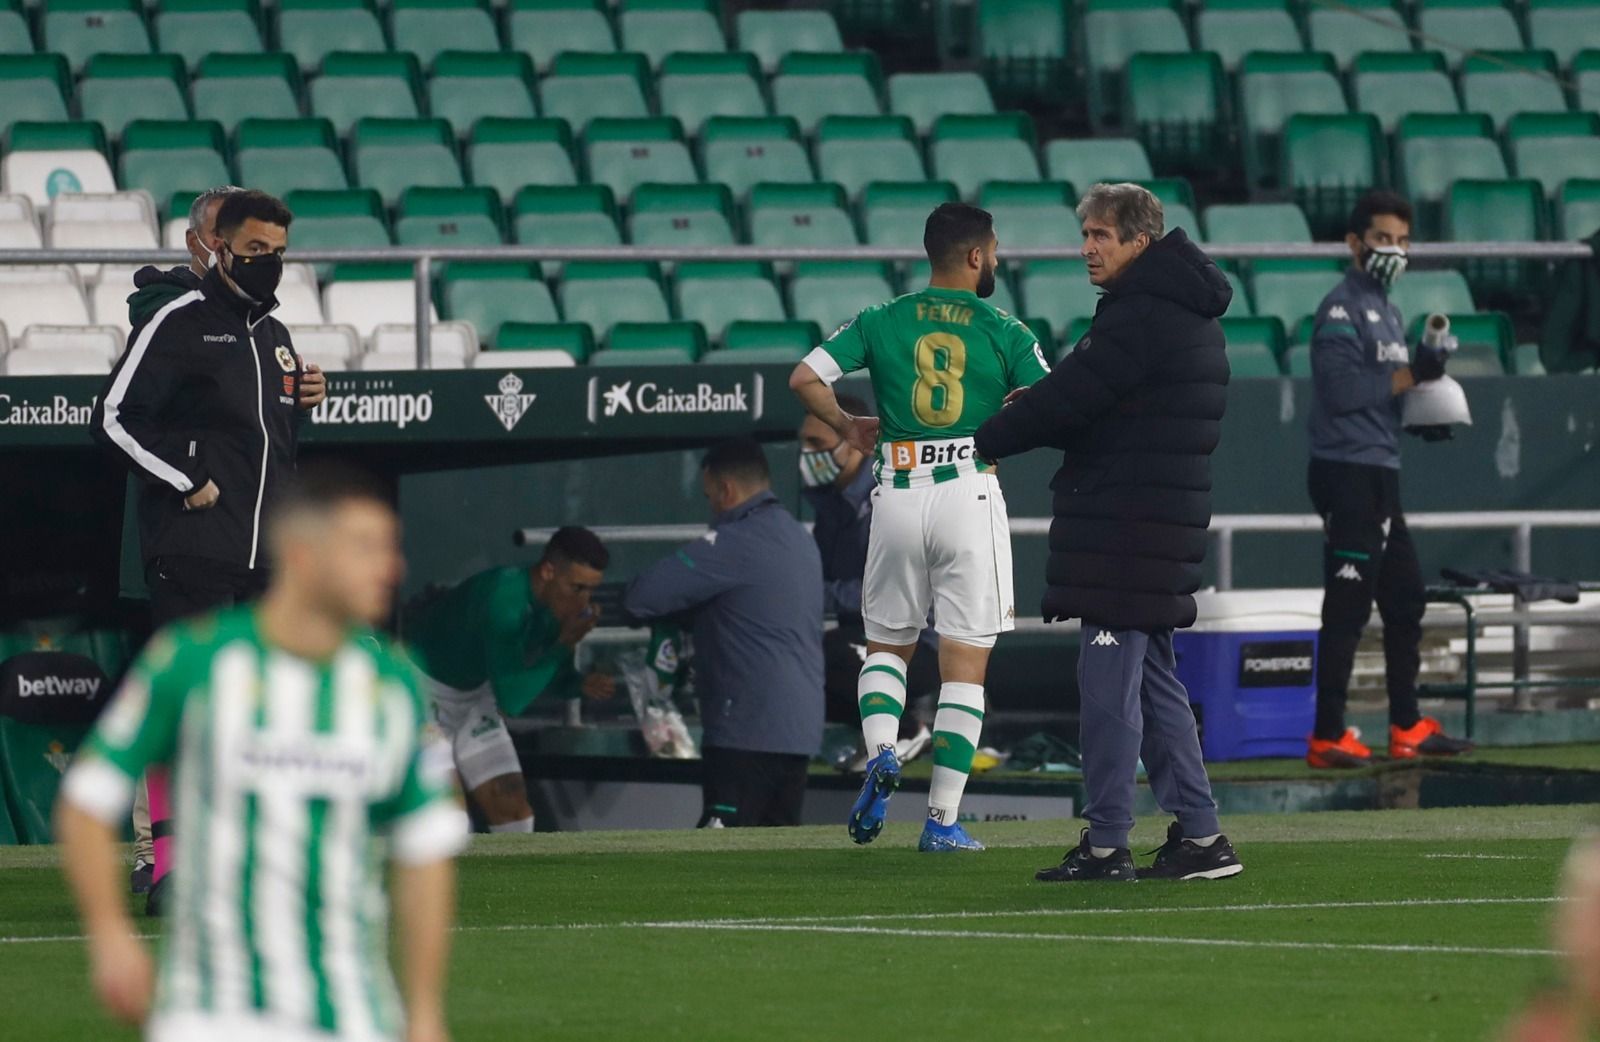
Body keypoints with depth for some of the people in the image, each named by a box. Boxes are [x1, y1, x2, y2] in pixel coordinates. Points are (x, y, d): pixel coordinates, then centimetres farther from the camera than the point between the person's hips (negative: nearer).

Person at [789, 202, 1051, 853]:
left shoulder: (881, 322, 4)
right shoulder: (1006, 334, -1)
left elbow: (805, 379, -4)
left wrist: (846, 428, 14)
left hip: (898, 497, 2)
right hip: (970, 497, -2)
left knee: (887, 644, 20)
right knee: (964, 661, 3)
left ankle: (880, 752, -8)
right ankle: (942, 819, -1)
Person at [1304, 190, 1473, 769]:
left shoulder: (1388, 312, 21)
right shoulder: (1342, 308, -10)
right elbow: (1340, 389, -21)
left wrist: (1427, 376, 3)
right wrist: (1411, 375, -17)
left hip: (1380, 473, 10)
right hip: (1347, 472, -10)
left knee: (1405, 600, 15)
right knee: (1348, 606, -10)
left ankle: (1407, 727, 23)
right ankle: (1327, 737, -8)